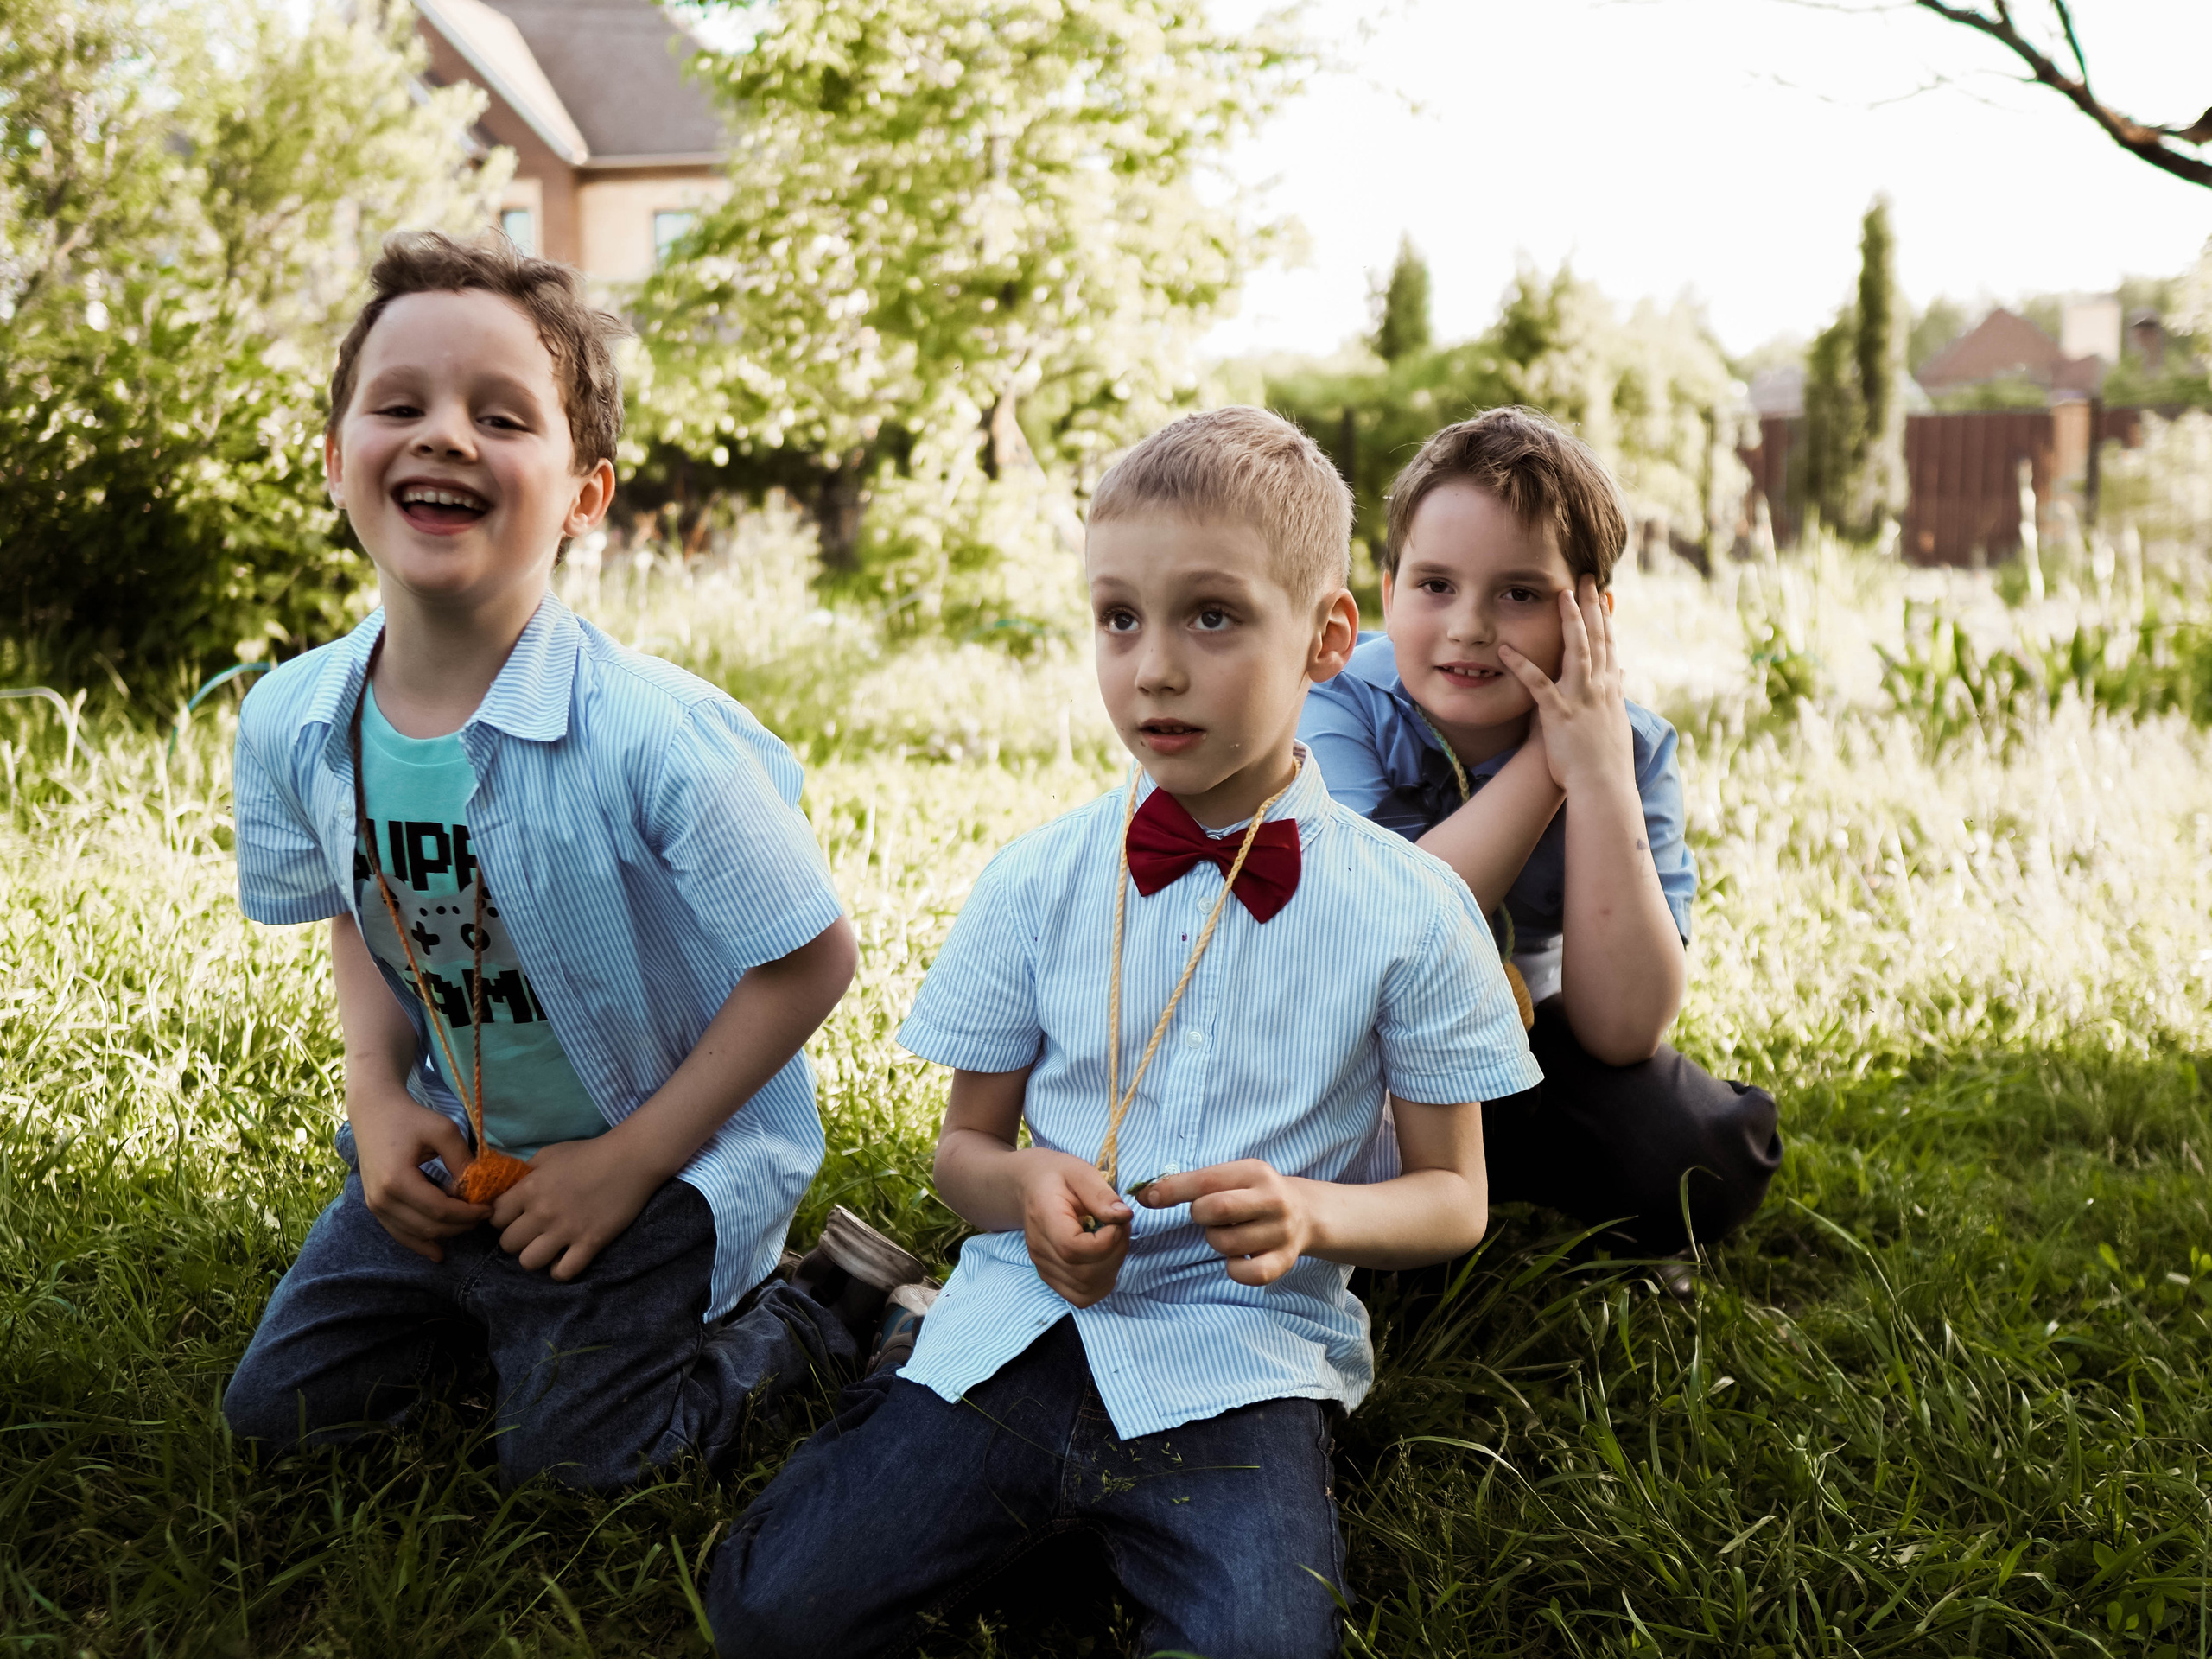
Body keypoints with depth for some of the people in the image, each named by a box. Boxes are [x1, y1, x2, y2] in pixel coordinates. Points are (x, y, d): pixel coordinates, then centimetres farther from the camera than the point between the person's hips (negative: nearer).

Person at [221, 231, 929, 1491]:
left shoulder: (651, 734, -30)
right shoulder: (290, 725, -12)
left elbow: (813, 958, -21)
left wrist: (631, 1160, -18)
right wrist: (380, 1093, -7)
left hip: (663, 1164, -5)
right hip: (451, 1155, 6)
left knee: (572, 1459, -1)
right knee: (281, 1408, 12)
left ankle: (827, 1303, 19)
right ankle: (513, 1308, 33)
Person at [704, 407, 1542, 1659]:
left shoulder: (1410, 911, -2)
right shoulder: (1037, 882, 4)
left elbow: (1455, 1198, 5)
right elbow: (966, 1143, 12)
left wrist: (1314, 1213, -17)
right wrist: (1023, 1190, -12)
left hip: (1242, 1353, -1)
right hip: (1029, 1313, 2)